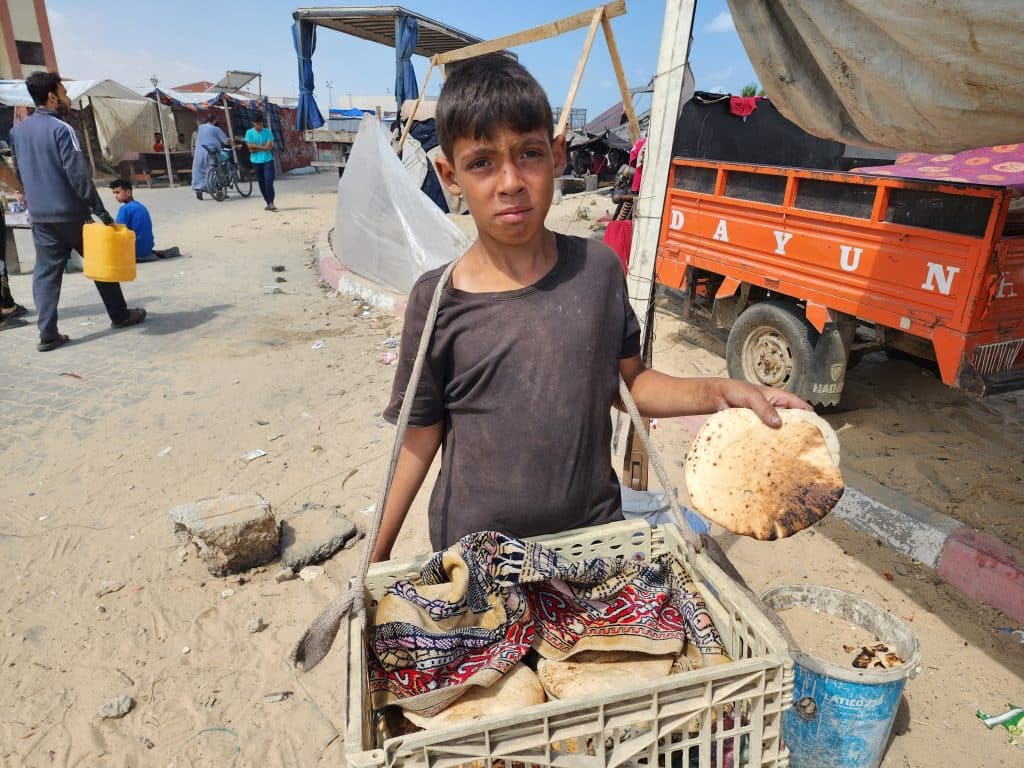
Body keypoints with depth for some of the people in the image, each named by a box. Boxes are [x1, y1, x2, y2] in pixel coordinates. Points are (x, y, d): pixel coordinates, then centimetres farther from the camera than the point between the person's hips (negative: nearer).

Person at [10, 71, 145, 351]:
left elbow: (21, 172, 19)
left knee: (45, 273, 5)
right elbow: (78, 175, -18)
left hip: (39, 216, 6)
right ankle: (120, 315, 20)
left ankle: (48, 334, 1)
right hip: (71, 213, -6)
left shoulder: (18, 131, 11)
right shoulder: (61, 129, -12)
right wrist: (100, 210, -17)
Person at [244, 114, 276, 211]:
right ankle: (268, 203, 16)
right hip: (256, 161, 2)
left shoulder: (267, 131, -1)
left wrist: (255, 146, -8)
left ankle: (271, 202, -12)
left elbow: (269, 147, -9)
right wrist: (263, 147, -9)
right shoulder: (249, 132, 0)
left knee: (269, 181, -14)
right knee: (261, 183, 6)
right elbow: (251, 149, -6)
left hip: (267, 160, -1)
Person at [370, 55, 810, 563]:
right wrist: (377, 555, -3)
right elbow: (421, 437, -6)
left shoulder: (597, 268, -8)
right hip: (476, 550, -2)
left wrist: (717, 393, -11)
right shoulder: (437, 302, -15)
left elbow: (629, 380, 4)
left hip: (594, 529, 3)